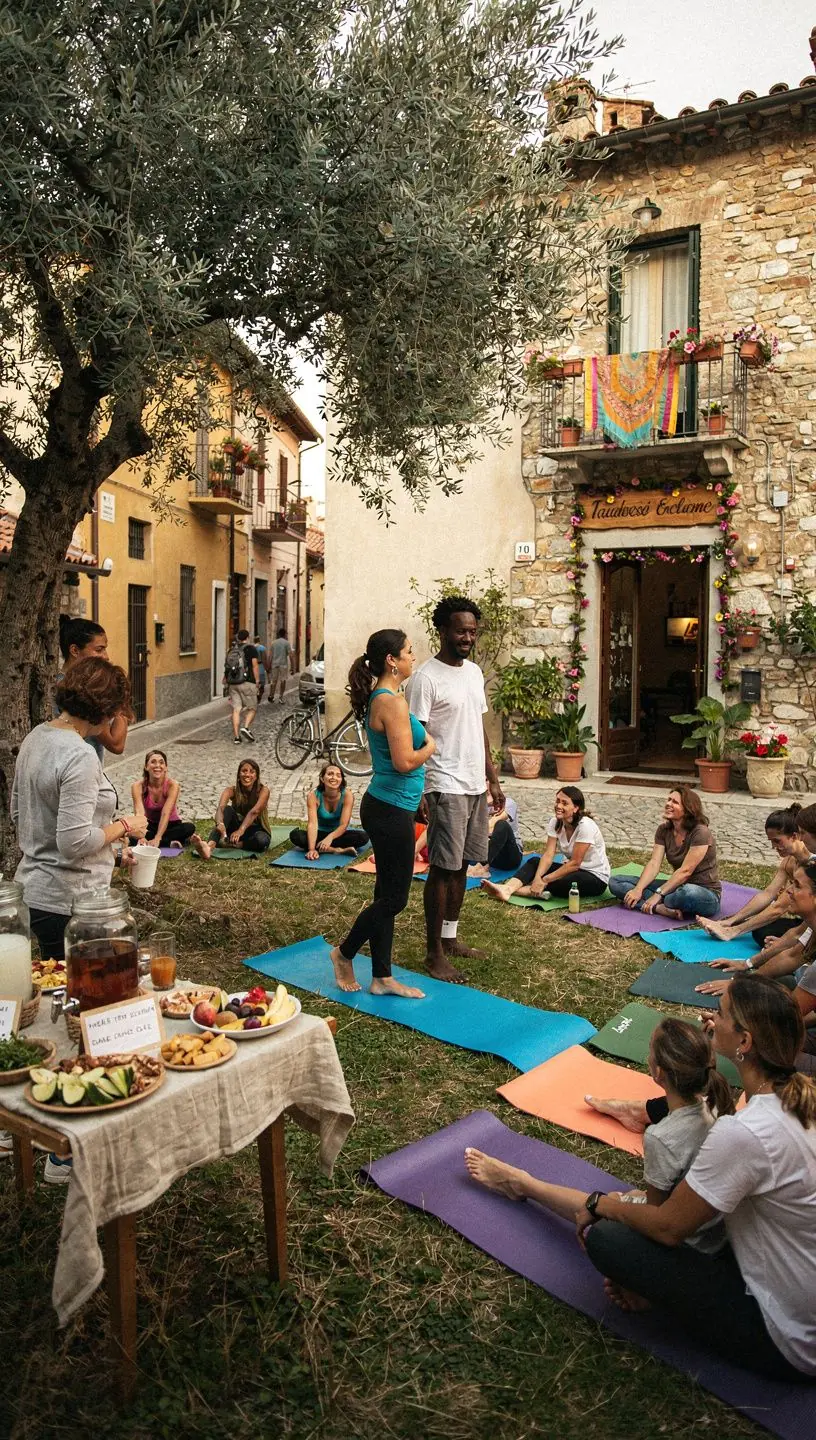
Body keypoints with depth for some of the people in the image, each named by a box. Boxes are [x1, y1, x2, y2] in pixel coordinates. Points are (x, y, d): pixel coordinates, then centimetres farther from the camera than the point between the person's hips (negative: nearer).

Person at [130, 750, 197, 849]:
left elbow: (166, 813, -32)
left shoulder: (172, 785, -21)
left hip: (170, 825, -1)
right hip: (150, 825, 1)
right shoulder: (138, 786, -17)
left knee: (189, 827, -32)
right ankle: (171, 841, -29)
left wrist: (157, 839, -45)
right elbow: (139, 813, -31)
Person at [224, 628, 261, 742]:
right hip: (247, 682, -5)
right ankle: (246, 727, -15)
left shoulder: (231, 650, 14)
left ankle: (236, 736, 1)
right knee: (252, 708, 7)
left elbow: (227, 667, 14)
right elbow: (255, 666, -9)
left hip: (232, 684, 5)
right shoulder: (251, 649, -2)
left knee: (236, 710, 4)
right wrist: (257, 681, -5)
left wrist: (226, 681, 21)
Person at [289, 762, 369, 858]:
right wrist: (311, 849, -45)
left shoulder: (347, 795, -21)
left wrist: (330, 837, -46)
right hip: (321, 833, 1)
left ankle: (319, 847, -28)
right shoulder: (313, 796, -21)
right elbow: (312, 824, -30)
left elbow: (344, 825, -26)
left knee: (363, 837, -29)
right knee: (294, 835, -28)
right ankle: (336, 850, -32)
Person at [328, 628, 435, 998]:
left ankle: (382, 978, 24)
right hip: (391, 811, -10)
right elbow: (405, 762, -23)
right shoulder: (393, 702, -19)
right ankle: (344, 953, 23)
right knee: (394, 897, 3)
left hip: (385, 807, 10)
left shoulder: (380, 697, 12)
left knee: (388, 894, 15)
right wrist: (430, 746, -7)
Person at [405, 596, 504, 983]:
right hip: (446, 787, -8)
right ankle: (434, 953, 6)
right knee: (443, 868, -3)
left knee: (462, 865, 13)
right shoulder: (426, 677, -12)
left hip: (475, 786, 8)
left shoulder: (474, 672, 13)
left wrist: (493, 779, 17)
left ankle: (450, 937, 26)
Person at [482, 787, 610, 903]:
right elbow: (548, 855, -12)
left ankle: (509, 890, -34)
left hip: (596, 877, -7)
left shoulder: (585, 826, -25)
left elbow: (575, 863, -25)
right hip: (572, 869, 7)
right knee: (534, 861, -10)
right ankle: (507, 889, -34)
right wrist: (537, 878, -31)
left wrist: (544, 880, -28)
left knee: (559, 884, -34)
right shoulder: (555, 822, -4)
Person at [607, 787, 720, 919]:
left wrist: (658, 894, -27)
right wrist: (638, 890, -22)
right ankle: (661, 908, -26)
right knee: (615, 881, -8)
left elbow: (685, 871, -23)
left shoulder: (700, 833, -18)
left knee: (688, 893, -47)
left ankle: (658, 906, -16)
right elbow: (654, 863, -6)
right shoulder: (664, 830, 3)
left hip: (706, 894, -7)